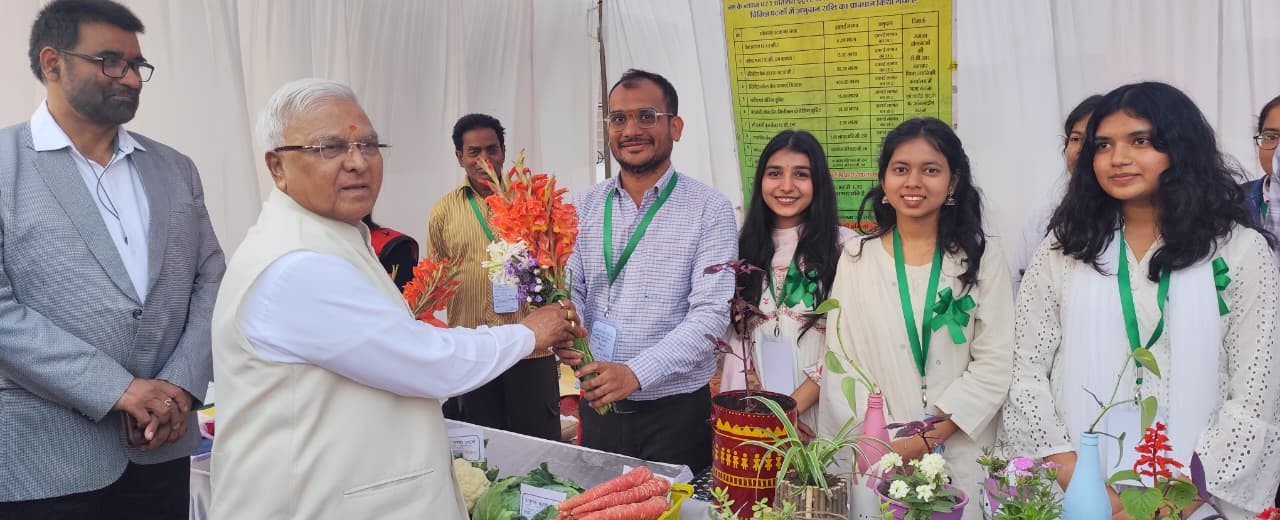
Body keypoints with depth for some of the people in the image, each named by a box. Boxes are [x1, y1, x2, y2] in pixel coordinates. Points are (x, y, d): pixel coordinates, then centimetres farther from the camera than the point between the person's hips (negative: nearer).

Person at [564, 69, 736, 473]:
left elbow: (710, 313, -15)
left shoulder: (709, 210, -7)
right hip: (598, 405, 4)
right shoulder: (587, 207, 6)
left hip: (675, 410, -4)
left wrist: (636, 373, -24)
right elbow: (571, 289, 8)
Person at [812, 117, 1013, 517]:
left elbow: (994, 365, -5)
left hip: (959, 454, 0)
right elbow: (841, 363, 0)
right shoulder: (856, 259, 4)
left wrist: (929, 437, -14)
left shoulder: (983, 259, 1)